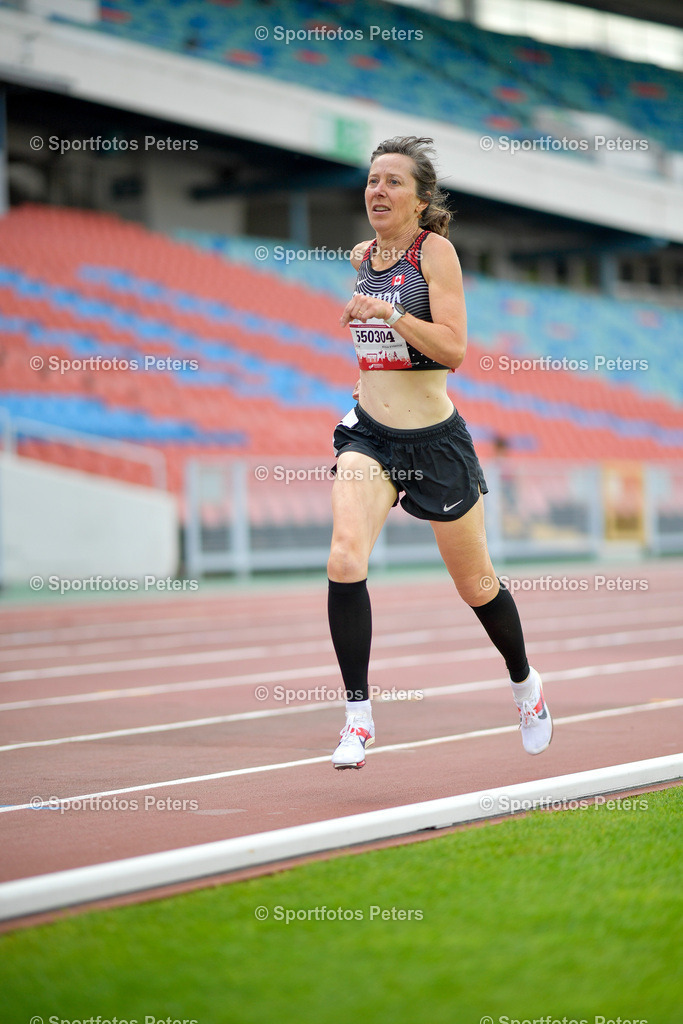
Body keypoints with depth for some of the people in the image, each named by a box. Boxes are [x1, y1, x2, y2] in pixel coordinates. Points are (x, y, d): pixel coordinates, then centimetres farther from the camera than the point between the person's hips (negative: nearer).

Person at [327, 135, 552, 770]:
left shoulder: (435, 250, -10)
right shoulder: (363, 256, 8)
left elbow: (454, 348, -19)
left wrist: (389, 313, -27)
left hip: (435, 440, -4)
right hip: (369, 435, 4)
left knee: (475, 584, 11)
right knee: (344, 561, -21)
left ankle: (525, 683, 39)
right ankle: (358, 714, -14)